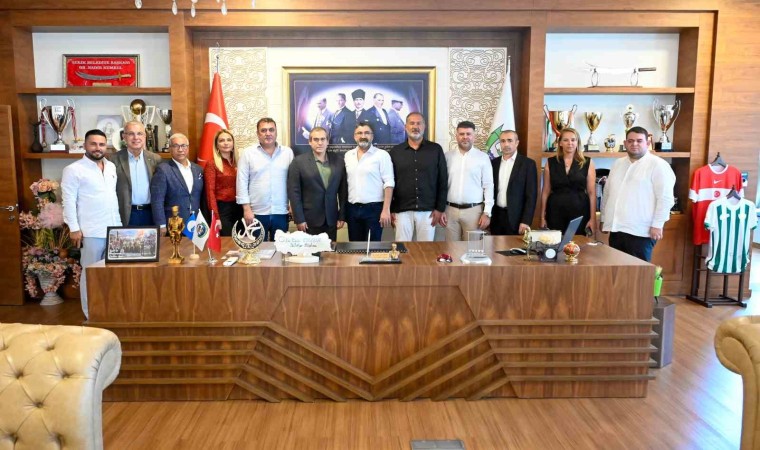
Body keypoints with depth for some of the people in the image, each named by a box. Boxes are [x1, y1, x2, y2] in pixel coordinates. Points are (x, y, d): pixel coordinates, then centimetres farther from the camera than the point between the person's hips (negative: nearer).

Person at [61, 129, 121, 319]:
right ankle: (91, 316, 12)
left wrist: (120, 223, 14)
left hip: (114, 229, 5)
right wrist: (74, 228, -12)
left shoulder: (112, 167, 12)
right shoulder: (73, 170, -6)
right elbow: (69, 201, -8)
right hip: (92, 231, -5)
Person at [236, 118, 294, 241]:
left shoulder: (288, 152, 6)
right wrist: (247, 209, -7)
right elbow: (242, 182, -2)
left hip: (281, 213, 2)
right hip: (257, 212, -1)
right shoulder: (248, 153, 1)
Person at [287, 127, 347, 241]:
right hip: (309, 220, -2)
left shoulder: (338, 161, 6)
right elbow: (294, 192, -5)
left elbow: (343, 190, 8)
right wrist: (299, 219, -10)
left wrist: (342, 216, 4)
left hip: (331, 220, 3)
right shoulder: (299, 162, -3)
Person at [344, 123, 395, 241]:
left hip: (373, 208, -4)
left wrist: (386, 210, -16)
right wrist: (342, 208, 8)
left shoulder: (382, 155, -5)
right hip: (352, 208, 5)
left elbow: (389, 183, -9)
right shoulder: (348, 155, 10)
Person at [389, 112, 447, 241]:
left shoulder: (436, 150, 3)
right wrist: (390, 210, 2)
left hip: (428, 211, 0)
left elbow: (443, 181, 3)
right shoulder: (395, 151, 6)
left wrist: (440, 208, -2)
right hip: (402, 211, 1)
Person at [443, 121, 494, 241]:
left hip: (473, 210, -1)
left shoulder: (483, 157, 1)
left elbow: (488, 186, 0)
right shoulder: (447, 157, 6)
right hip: (451, 210, 2)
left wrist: (487, 212, -6)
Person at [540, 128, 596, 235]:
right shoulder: (551, 163, 5)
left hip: (580, 212, -1)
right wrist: (542, 216, 4)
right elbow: (546, 191, 6)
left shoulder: (587, 163, 3)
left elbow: (592, 192, 1)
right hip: (556, 212, 1)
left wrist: (593, 218, -4)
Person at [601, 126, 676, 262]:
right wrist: (604, 219, 19)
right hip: (616, 229, 7)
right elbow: (607, 193, 21)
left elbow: (665, 198, -12)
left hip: (640, 231, -7)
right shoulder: (618, 164, 16)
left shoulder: (658, 165, -6)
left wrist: (657, 225, -15)